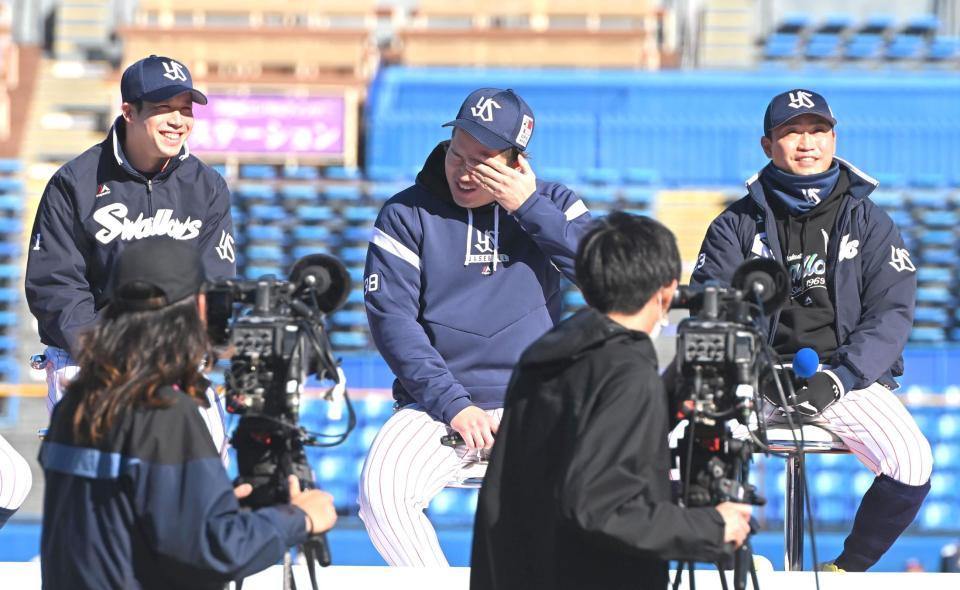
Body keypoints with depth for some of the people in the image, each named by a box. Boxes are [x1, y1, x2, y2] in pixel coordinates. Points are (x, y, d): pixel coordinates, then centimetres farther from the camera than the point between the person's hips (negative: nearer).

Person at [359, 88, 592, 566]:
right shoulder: (407, 215, 3)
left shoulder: (550, 204, 7)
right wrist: (454, 405, -14)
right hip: (436, 407, 0)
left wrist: (529, 207, -13)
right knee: (381, 491, -28)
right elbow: (391, 318, -5)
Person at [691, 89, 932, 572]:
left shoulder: (869, 222, 6)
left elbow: (891, 314, -2)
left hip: (850, 376, 0)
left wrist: (839, 377, -18)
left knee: (911, 464, -27)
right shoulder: (738, 223, 8)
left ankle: (847, 568, -1)